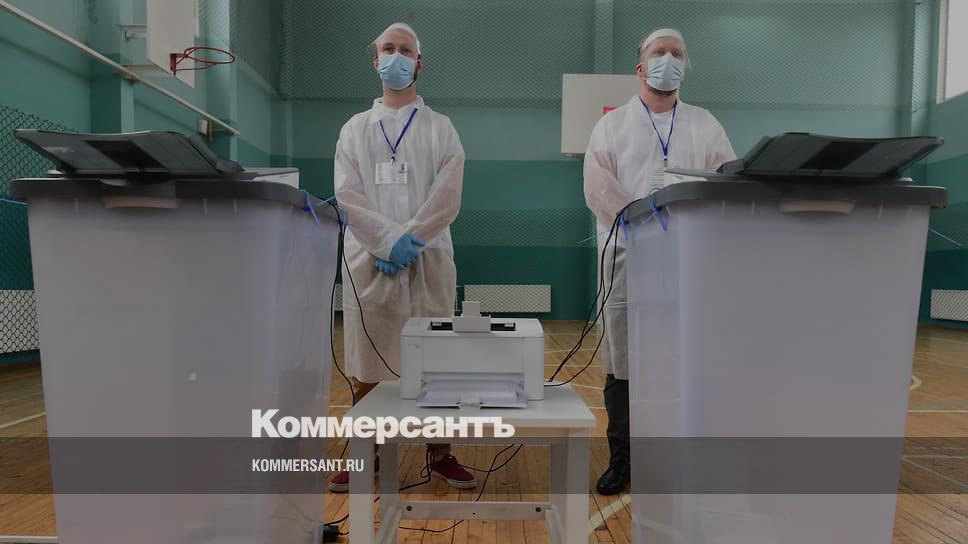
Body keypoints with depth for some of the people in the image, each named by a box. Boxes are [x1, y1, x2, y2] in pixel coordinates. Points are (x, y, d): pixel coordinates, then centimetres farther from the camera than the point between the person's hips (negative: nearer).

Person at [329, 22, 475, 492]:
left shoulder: (440, 128, 10)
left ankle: (440, 455, 18)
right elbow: (346, 196, 1)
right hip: (368, 259, 1)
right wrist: (389, 240, -12)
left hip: (428, 259, -1)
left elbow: (447, 198, -2)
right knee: (366, 363, 5)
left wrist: (410, 241, -12)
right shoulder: (355, 129, 14)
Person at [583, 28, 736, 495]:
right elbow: (599, 191, -4)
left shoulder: (706, 125, 16)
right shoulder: (611, 125, 10)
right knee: (622, 368, 3)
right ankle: (621, 460, 19)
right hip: (628, 258, -1)